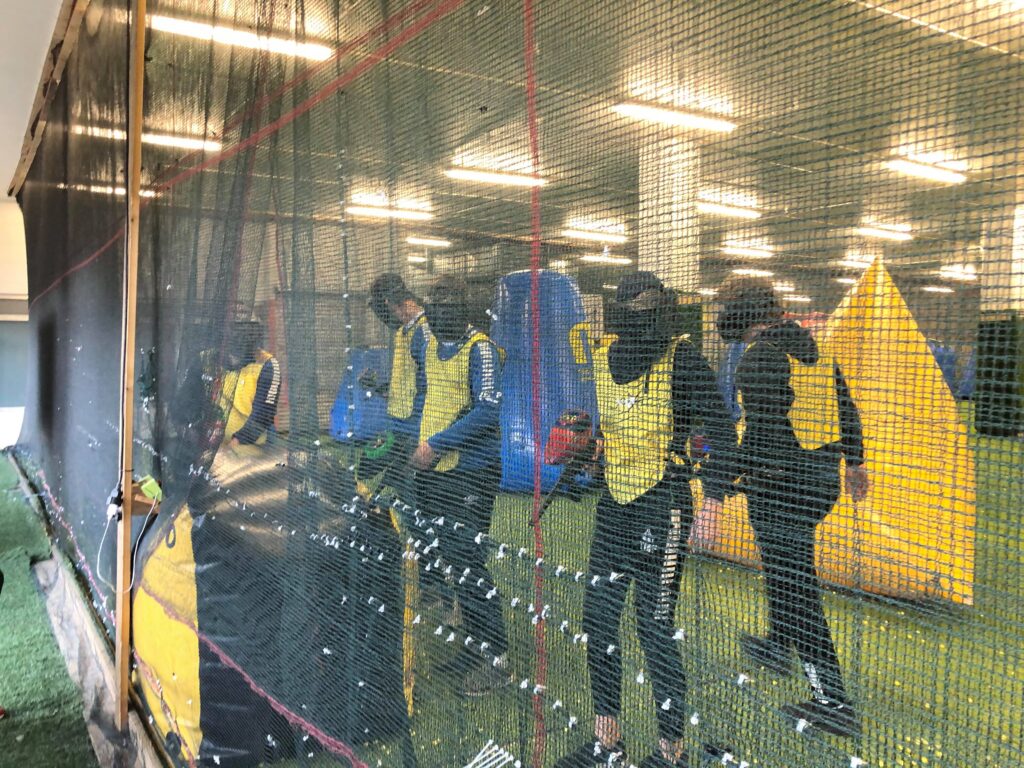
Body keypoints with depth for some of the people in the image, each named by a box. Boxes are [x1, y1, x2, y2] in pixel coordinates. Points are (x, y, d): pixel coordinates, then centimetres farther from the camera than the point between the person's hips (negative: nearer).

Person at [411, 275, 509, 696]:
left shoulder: (480, 349, -12)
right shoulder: (430, 345, 10)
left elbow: (488, 410, -21)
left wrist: (436, 444, -19)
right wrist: (420, 443, 11)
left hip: (471, 471, -8)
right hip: (433, 470, 8)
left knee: (465, 559, -8)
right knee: (442, 553, 14)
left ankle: (493, 657, 4)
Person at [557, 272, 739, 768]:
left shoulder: (682, 360, -12)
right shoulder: (603, 360, 5)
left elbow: (721, 432, -10)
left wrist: (713, 499, -16)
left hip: (663, 505, -7)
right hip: (614, 503, 7)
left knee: (655, 626, -1)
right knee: (598, 618, 11)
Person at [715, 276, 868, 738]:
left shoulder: (760, 358, -16)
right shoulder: (815, 351, 11)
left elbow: (763, 429, -22)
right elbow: (847, 410, 17)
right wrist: (854, 462, 27)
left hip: (780, 484, -9)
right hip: (823, 477, 9)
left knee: (794, 584, -4)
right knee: (788, 564, 26)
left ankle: (832, 702, 1)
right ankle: (778, 646, 45)